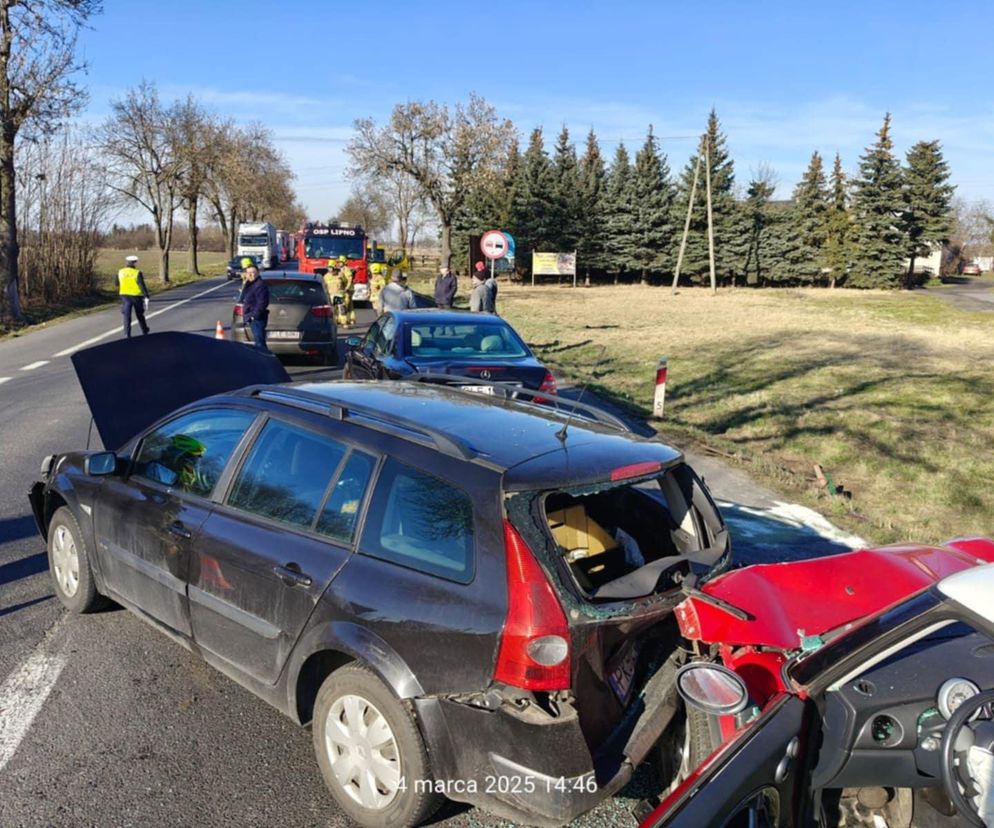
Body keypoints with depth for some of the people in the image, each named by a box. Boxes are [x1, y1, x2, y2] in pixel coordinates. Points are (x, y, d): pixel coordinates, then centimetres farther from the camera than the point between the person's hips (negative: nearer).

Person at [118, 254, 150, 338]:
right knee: (139, 314, 17)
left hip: (125, 296, 2)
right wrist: (146, 297, -24)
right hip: (136, 296, -2)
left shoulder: (120, 272, 2)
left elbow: (117, 284, 16)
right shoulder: (137, 273, -11)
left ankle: (127, 334, -13)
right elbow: (142, 285, -20)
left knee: (127, 316, -1)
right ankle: (144, 331, 33)